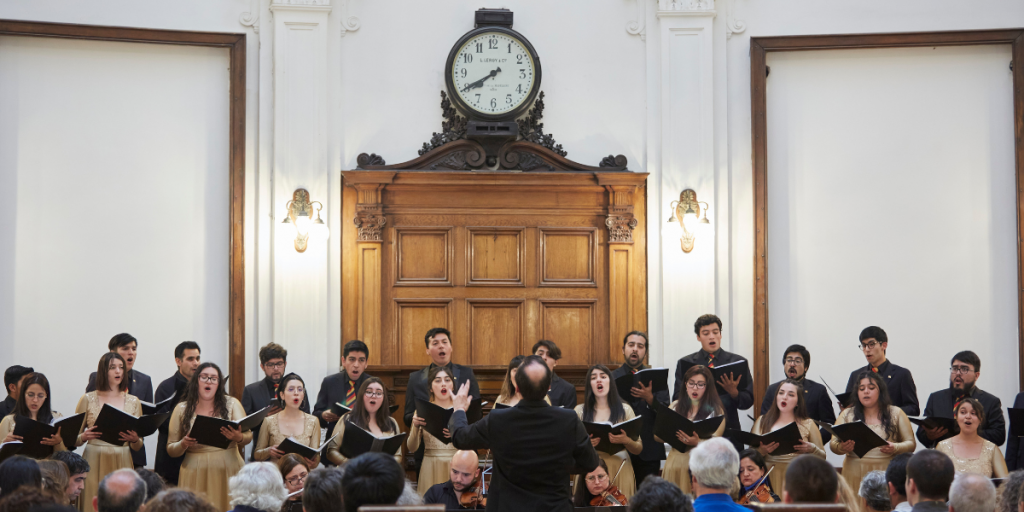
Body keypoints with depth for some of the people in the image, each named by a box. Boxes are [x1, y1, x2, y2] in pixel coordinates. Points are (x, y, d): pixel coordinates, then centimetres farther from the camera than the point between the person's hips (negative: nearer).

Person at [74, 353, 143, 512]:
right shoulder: (88, 399, 6)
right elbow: (73, 440, 8)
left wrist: (134, 440, -10)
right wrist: (84, 437, -13)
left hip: (122, 463, 1)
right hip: (94, 462, -1)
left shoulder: (133, 402, 11)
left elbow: (138, 447, 12)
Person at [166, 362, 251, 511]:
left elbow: (248, 436, -2)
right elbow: (170, 450, 8)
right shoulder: (182, 409, 7)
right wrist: (183, 444, -13)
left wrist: (238, 438, -24)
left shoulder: (231, 403, 7)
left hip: (228, 470, 0)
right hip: (195, 474, 0)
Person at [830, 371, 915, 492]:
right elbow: (833, 444, 7)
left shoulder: (896, 413, 11)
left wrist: (895, 448, -12)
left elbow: (911, 443, 8)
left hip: (886, 474, 0)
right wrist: (842, 448, -16)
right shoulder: (847, 414, 11)